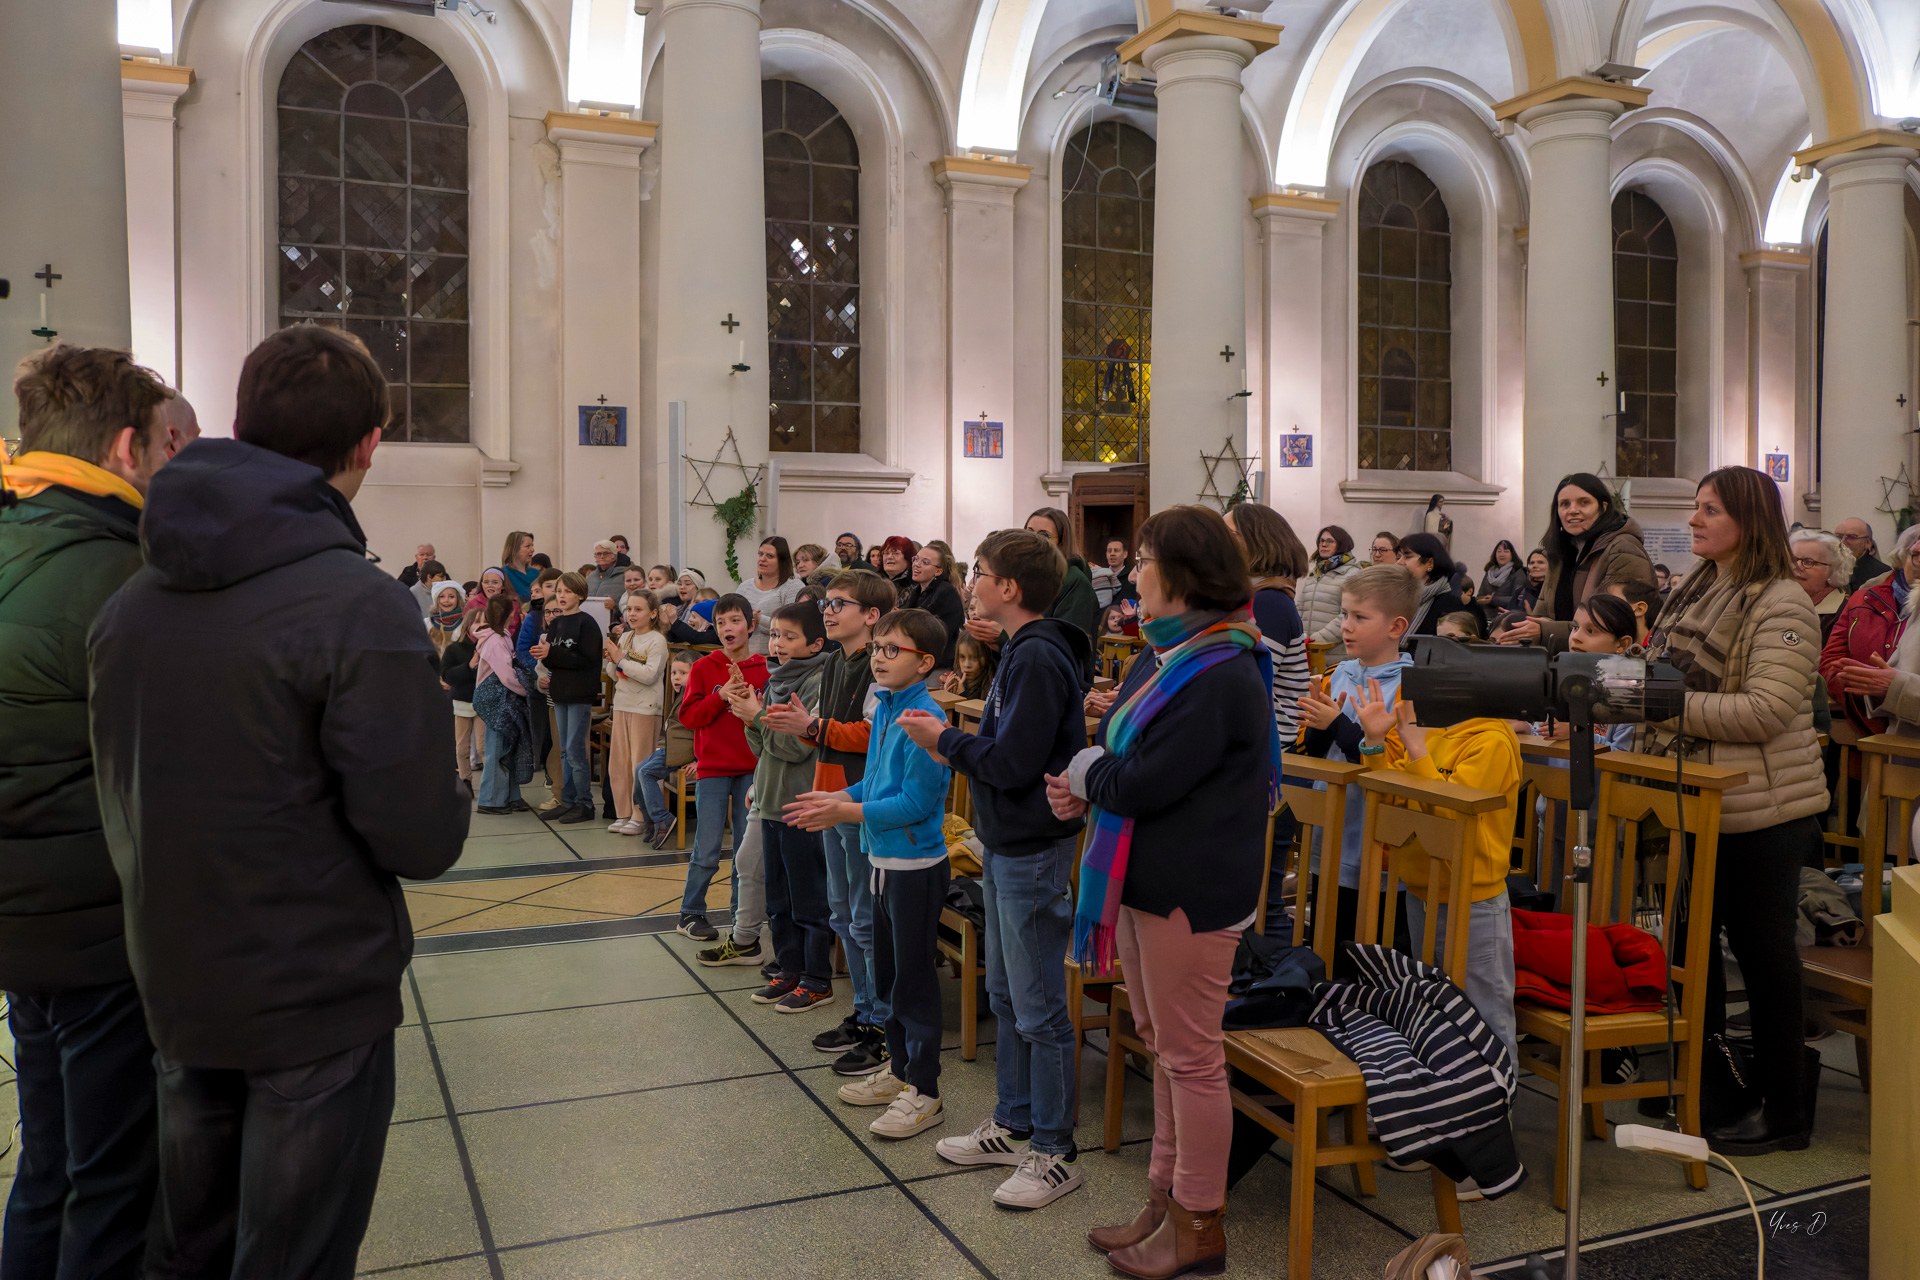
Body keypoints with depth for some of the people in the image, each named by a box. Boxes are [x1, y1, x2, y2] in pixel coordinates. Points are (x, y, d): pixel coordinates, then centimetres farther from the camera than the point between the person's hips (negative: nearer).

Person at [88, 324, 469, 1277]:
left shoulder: (126, 603, 1)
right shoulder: (358, 605, -21)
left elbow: (122, 803, 8)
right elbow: (423, 841, -23)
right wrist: (444, 796, -1)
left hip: (176, 993, 7)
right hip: (319, 1002, -6)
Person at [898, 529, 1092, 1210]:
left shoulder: (1038, 658, -20)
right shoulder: (1022, 651, 11)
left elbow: (1012, 763, -25)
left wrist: (946, 739, -12)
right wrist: (953, 738, 3)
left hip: (1032, 853, -10)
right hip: (1006, 846, 10)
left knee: (1038, 1009, 0)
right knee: (1005, 996, 19)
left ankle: (1055, 1153, 13)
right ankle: (1013, 1124, 32)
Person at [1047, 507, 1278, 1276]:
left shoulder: (1223, 677, -21)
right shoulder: (1166, 657, 10)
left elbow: (1144, 782, -26)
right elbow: (1121, 756, 11)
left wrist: (1084, 771, -7)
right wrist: (1086, 788, -10)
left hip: (1193, 891, -10)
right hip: (1145, 879, 10)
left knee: (1190, 1058, 4)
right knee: (1163, 1049, 19)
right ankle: (1166, 1199, 33)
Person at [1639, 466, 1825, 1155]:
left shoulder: (1781, 605, -14)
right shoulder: (1692, 593, 11)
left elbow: (1767, 712, -23)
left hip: (1760, 812, -8)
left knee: (1763, 951, 3)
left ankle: (1784, 1111, 18)